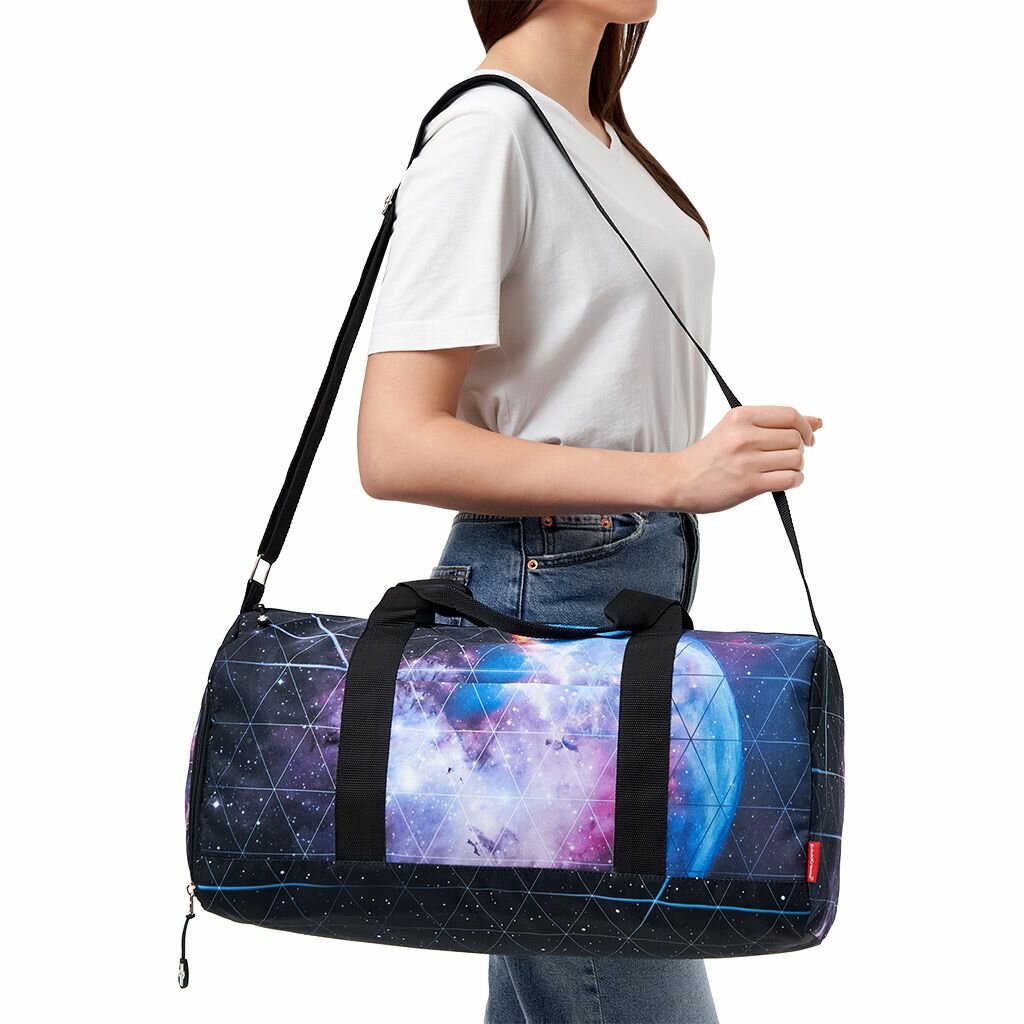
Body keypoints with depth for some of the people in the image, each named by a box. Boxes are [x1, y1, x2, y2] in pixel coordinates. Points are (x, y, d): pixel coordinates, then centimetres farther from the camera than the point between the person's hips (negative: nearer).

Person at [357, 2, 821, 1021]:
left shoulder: (602, 132, 12)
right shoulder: (488, 130, -15)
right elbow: (396, 449, -21)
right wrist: (673, 476, -28)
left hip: (646, 586, 9)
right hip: (551, 597, -9)